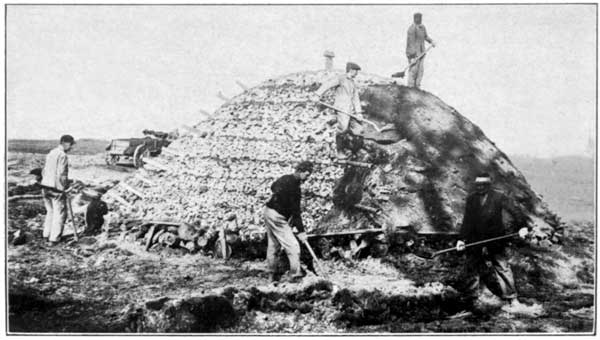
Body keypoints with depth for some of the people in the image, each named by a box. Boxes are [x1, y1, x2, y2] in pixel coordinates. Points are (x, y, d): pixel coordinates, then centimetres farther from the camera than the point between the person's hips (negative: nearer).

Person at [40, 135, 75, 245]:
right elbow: (61, 175, -20)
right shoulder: (62, 155, -15)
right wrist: (65, 186, -6)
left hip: (45, 186, 8)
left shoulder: (51, 153, 13)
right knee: (60, 213, 3)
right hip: (56, 188, -8)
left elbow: (44, 172, 16)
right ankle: (54, 239, 3)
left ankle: (46, 235, 24)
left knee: (50, 211, 21)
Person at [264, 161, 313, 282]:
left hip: (268, 211, 10)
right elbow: (295, 210, -20)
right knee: (292, 246, -7)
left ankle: (273, 275, 22)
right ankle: (295, 275, -6)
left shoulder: (285, 178, 8)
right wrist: (300, 231, -17)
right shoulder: (293, 187, -20)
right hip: (277, 217, -10)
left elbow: (273, 187, 30)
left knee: (273, 246, 16)